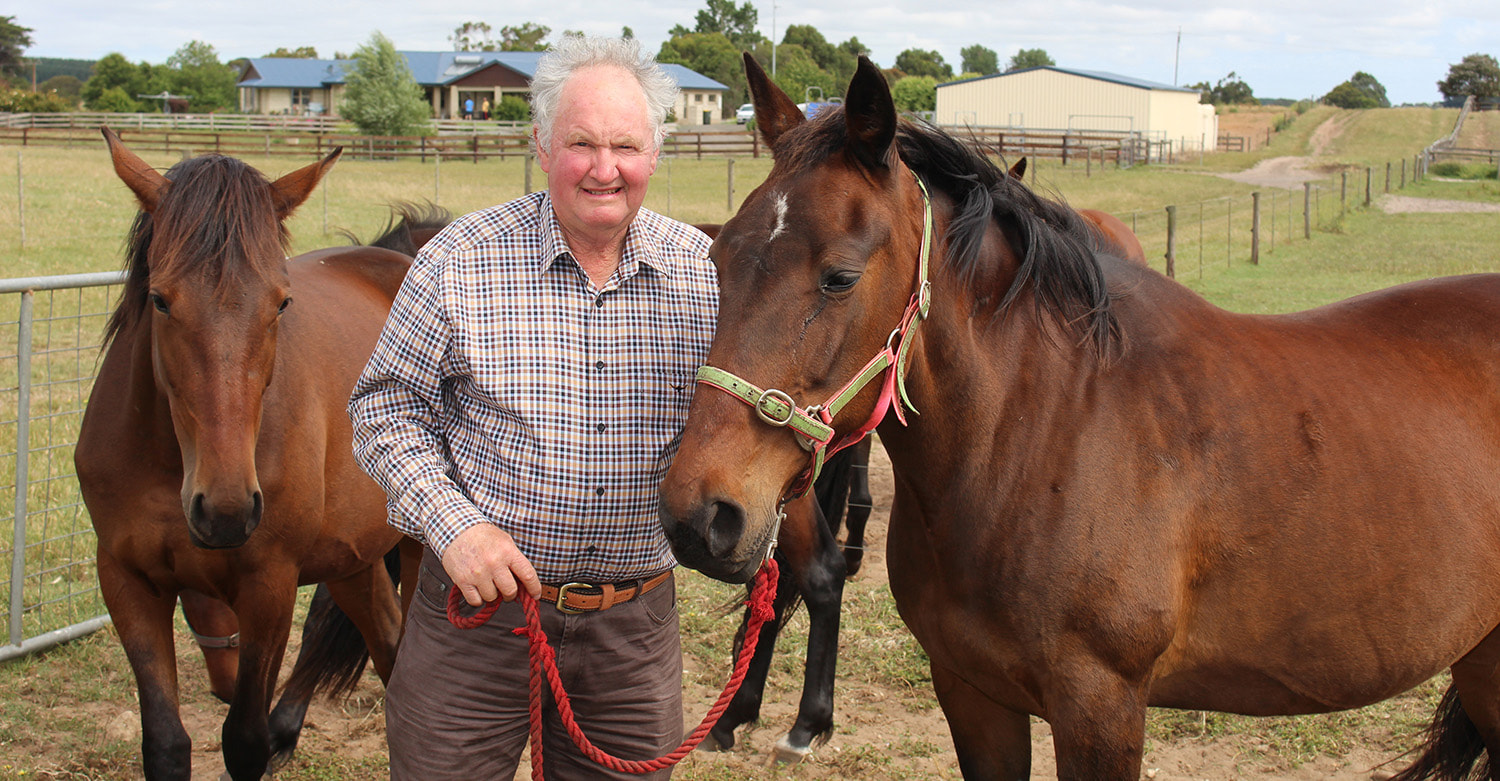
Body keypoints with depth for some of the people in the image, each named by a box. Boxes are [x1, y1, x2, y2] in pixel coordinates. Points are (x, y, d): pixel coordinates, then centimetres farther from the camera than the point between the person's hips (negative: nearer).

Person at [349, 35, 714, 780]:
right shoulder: (459, 262, -8)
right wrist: (451, 524, -15)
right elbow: (386, 408, -3)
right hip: (479, 607, -2)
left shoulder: (704, 270, -1)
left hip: (635, 625, 2)